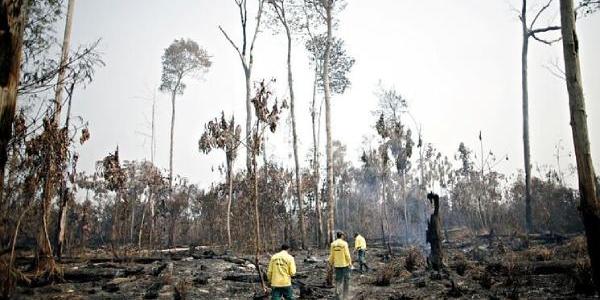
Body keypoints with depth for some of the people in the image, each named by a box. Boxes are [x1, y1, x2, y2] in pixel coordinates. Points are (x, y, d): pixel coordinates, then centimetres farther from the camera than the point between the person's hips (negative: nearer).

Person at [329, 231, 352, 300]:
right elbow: (347, 254, -14)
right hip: (345, 264, -3)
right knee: (346, 279, 10)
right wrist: (350, 263, -6)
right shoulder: (344, 243, -12)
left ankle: (337, 290, -9)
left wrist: (331, 263, 13)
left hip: (337, 264, 3)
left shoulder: (333, 244, 0)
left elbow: (331, 255, 2)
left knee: (338, 279, 14)